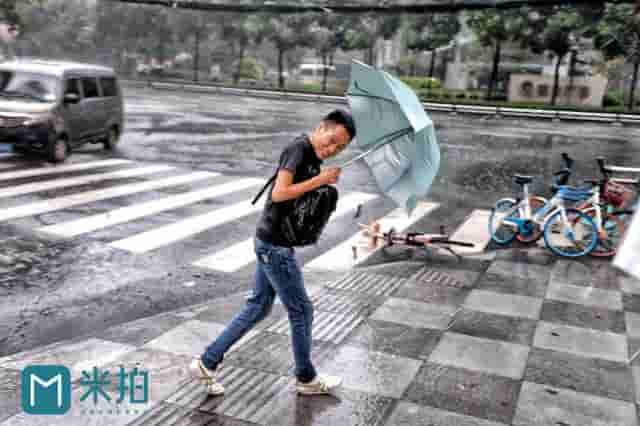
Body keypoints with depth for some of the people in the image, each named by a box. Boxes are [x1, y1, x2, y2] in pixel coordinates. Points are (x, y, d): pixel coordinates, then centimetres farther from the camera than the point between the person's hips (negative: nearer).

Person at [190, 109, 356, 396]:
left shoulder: (314, 156, 12)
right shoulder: (298, 149, -17)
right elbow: (279, 193, -26)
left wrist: (326, 182, -2)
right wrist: (320, 180, -22)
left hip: (270, 242, 10)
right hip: (275, 245, -10)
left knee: (259, 306, 17)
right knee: (301, 310, 5)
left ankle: (207, 363, 23)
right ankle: (306, 378, 24)